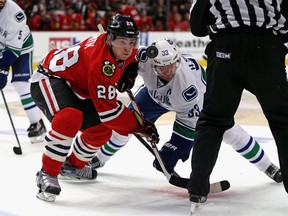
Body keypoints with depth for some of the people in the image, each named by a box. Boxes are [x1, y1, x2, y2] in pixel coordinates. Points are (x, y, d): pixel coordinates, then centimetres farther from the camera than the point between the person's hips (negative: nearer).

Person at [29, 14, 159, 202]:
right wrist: (139, 125, -28)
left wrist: (129, 70, 2)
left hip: (76, 87, 10)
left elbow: (129, 57, 21)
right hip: (49, 77, -10)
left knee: (101, 131, 7)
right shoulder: (101, 62, -35)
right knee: (70, 118, -37)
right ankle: (47, 174, -26)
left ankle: (73, 165, 33)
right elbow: (107, 109, -33)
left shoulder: (125, 50, -9)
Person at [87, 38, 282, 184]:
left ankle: (268, 167, 3)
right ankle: (99, 158, 25)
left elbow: (189, 122, -38)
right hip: (157, 94, 4)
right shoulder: (145, 58, -38)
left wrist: (174, 150, -40)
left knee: (229, 131, -13)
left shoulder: (189, 82, -45)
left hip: (199, 95, -4)